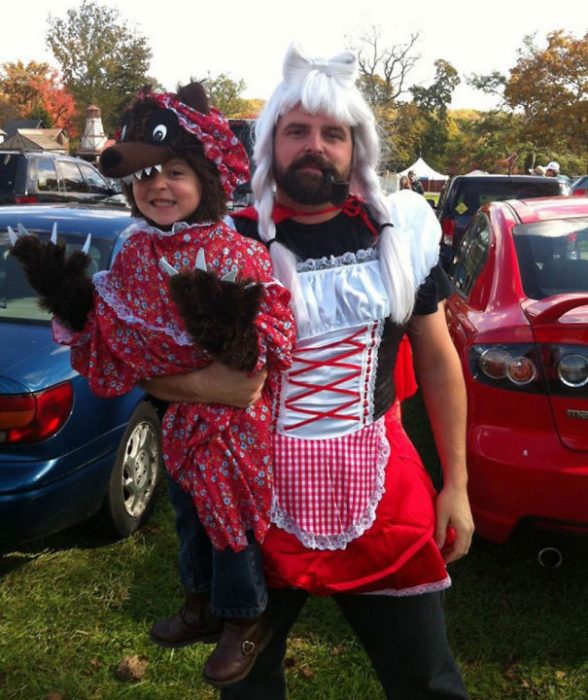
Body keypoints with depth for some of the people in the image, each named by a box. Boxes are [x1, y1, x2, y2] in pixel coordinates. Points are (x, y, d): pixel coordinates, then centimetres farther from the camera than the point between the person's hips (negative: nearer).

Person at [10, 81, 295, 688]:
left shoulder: (239, 256, -21)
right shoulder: (133, 258, -4)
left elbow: (277, 344, -25)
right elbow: (115, 352, -1)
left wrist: (233, 328, -43)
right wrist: (73, 305, -12)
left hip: (230, 420, -6)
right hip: (172, 417, 7)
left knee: (229, 516, 9)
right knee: (192, 513, 24)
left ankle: (245, 619, 36)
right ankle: (209, 606, 49)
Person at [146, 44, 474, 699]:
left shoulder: (398, 231, 0)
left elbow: (438, 360, 7)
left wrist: (456, 485, 7)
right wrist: (202, 384, -25)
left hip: (381, 493, 1)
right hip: (259, 495, 0)